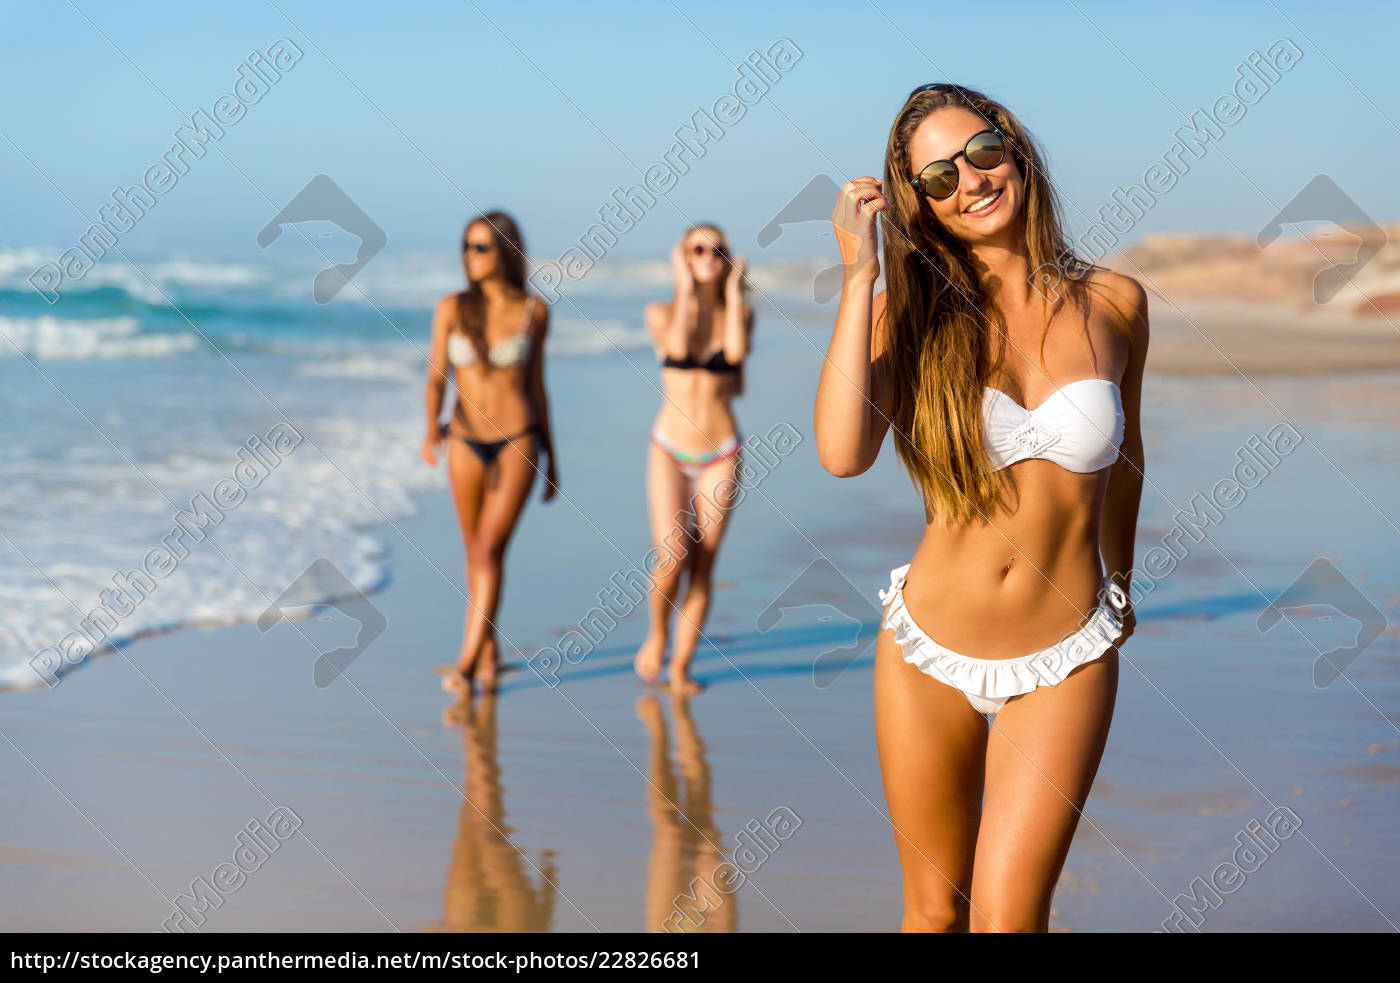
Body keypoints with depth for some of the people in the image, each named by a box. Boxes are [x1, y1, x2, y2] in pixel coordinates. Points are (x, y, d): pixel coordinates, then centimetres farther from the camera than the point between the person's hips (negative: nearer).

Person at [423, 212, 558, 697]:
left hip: (517, 442, -2)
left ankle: (467, 660, -16)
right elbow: (436, 377, -4)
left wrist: (552, 456, 10)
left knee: (490, 550, -15)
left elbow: (536, 383, 7)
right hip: (466, 443, 2)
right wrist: (432, 428, -24)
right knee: (476, 552, 13)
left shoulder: (534, 311, -1)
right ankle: (489, 649, 31)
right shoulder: (452, 308, -1)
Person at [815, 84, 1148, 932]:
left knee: (1005, 917, -11)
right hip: (929, 653, 1)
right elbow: (842, 452, -23)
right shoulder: (914, 315, -5)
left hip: (1064, 665, 0)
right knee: (934, 912, 14)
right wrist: (860, 273, -19)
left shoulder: (1113, 304, -2)